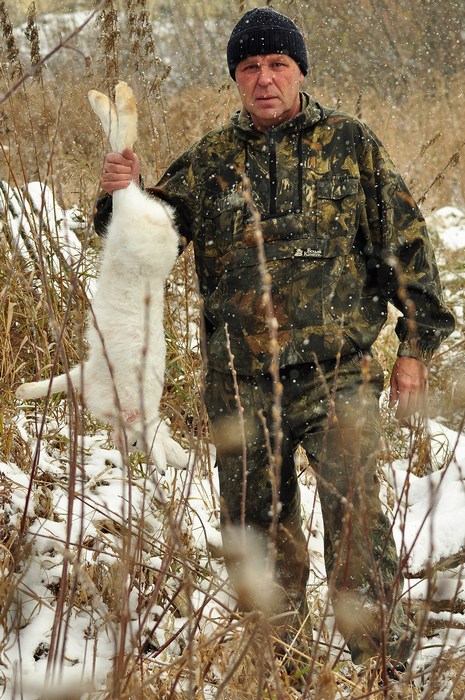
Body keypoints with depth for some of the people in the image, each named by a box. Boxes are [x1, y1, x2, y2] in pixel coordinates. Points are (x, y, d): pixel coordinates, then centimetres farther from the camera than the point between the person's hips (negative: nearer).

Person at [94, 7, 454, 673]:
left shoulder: (350, 143, 3)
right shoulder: (209, 161, 8)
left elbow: (403, 241, 5)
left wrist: (416, 343, 1)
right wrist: (121, 194, -13)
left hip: (337, 374, -3)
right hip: (241, 385, 3)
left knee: (354, 519, -9)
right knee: (256, 527, 11)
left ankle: (384, 660, 3)